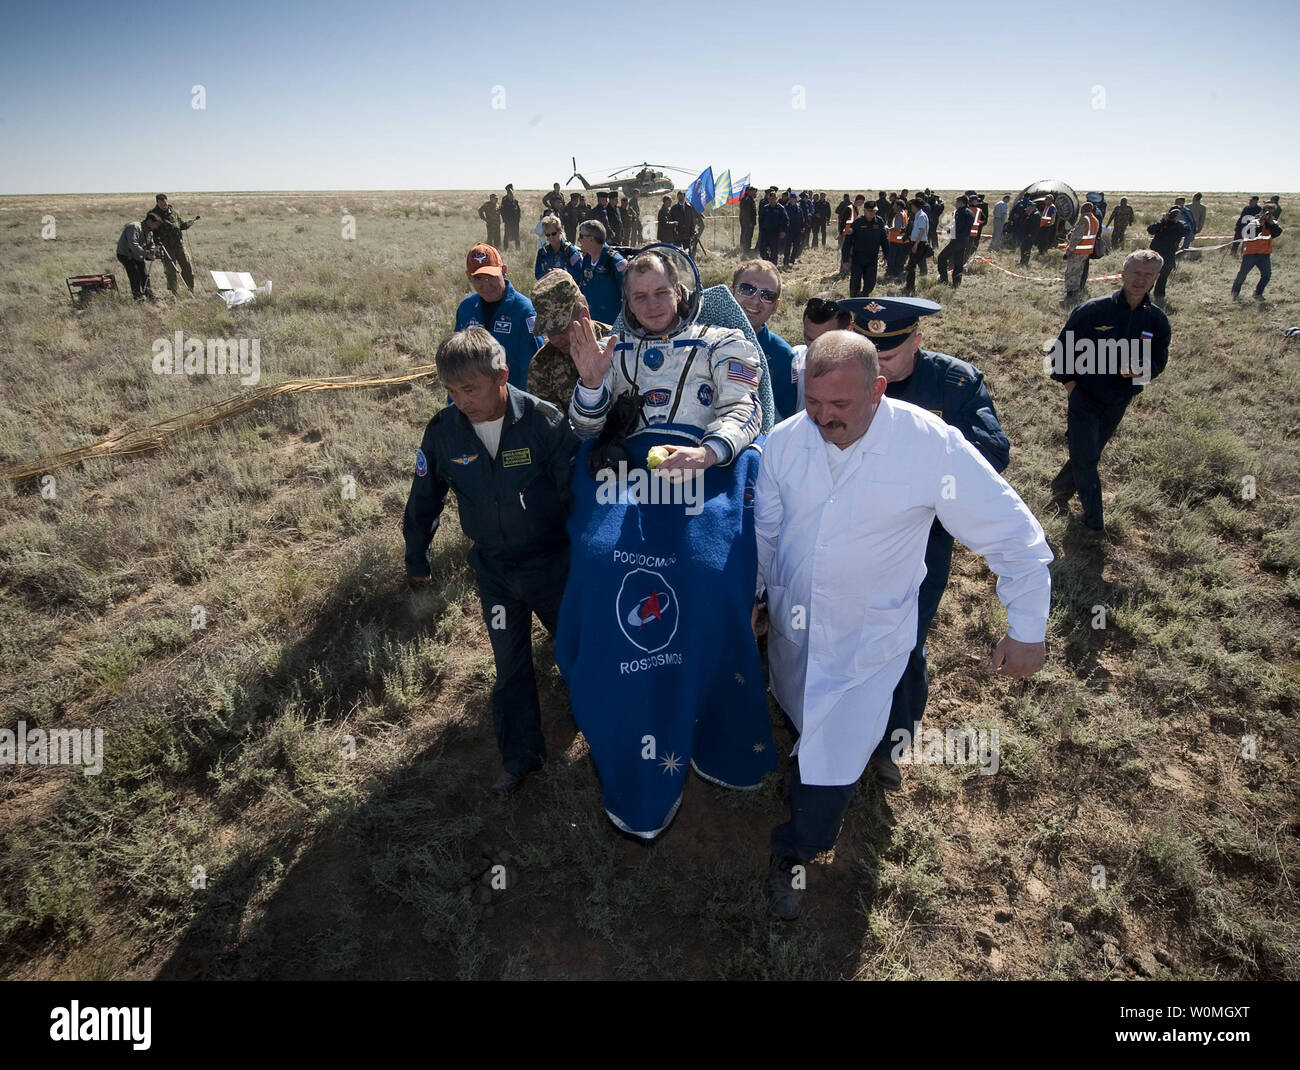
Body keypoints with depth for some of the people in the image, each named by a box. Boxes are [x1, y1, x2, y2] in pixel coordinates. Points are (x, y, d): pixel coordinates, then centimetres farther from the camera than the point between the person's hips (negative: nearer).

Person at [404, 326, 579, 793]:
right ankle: (521, 755, 30)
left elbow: (578, 490, -15)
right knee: (510, 665, 13)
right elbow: (424, 499, 4)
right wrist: (416, 559, 14)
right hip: (493, 568, 3)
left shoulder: (545, 422, -22)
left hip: (552, 561, -2)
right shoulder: (443, 431, -12)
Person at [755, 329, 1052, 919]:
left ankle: (792, 854, 31)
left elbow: (1015, 533, -15)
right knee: (804, 727, 25)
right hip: (792, 625, 3)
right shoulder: (785, 441, -13)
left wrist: (1027, 629, -10)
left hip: (869, 641, -3)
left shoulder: (931, 444, -24)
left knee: (834, 760, 4)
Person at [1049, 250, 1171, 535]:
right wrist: (1068, 381, -8)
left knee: (1089, 455, 17)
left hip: (1117, 403, 4)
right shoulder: (1093, 310, -14)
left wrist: (1142, 370, -17)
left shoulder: (1157, 320, -3)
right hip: (1084, 397, -4)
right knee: (1086, 459, -5)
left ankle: (1061, 491, 40)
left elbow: (1159, 360, 6)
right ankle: (1093, 521, 6)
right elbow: (1063, 344, -5)